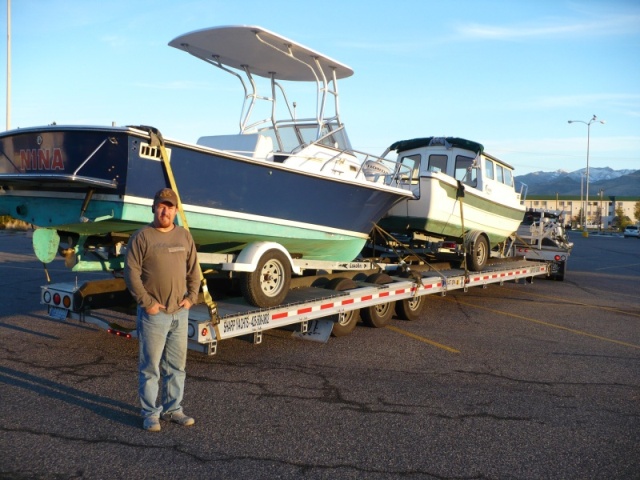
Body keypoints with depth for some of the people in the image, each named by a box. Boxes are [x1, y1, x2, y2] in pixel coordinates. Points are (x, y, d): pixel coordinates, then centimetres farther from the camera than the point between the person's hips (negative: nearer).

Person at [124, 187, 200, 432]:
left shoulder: (184, 236, 9)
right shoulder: (141, 237, -6)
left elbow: (193, 270, 14)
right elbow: (131, 274, -9)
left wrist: (191, 297, 2)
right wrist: (147, 302, -13)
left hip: (180, 313, 5)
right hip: (153, 314, -5)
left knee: (177, 366, 14)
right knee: (150, 367, 4)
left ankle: (173, 409, 28)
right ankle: (150, 413, 17)